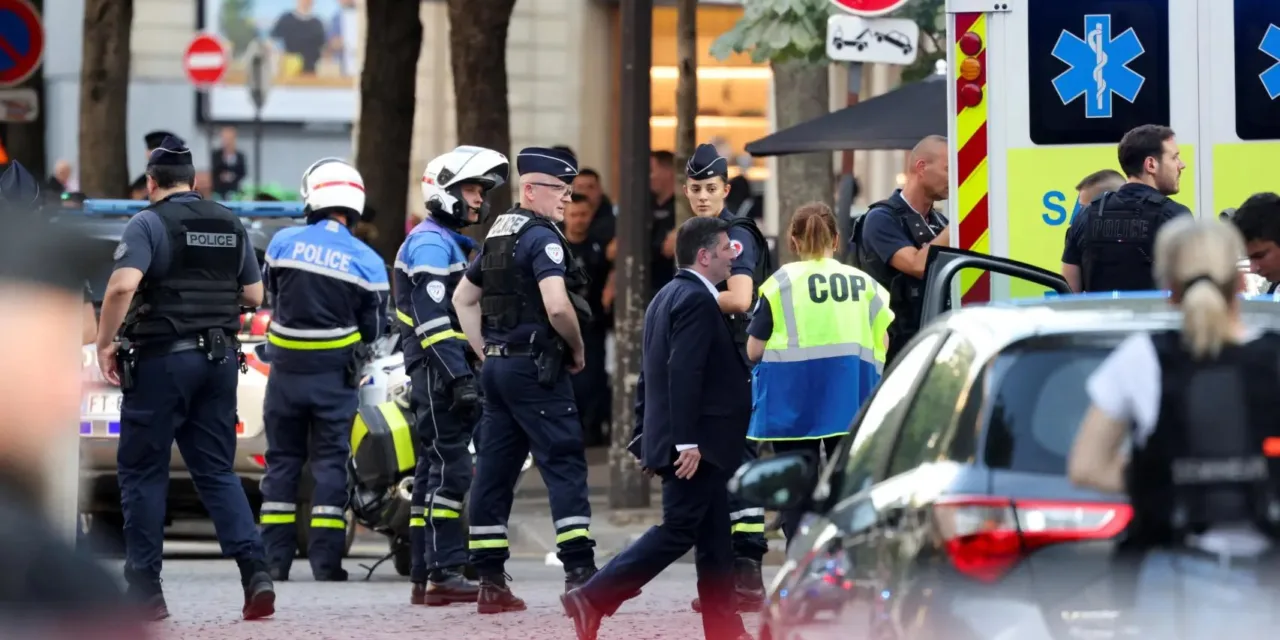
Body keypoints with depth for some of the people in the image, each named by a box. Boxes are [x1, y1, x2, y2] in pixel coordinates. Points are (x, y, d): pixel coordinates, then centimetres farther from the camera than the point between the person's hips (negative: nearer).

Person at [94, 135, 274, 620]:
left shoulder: (148, 224, -9)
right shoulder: (231, 226, 10)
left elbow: (123, 285, -23)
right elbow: (254, 295, 14)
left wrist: (105, 343, -12)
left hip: (161, 360, -5)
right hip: (219, 360, 5)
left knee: (143, 472, 4)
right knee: (216, 470, 10)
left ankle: (144, 590, 4)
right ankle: (255, 571, -7)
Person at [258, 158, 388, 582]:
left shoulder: (284, 243, -6)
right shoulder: (367, 263, -7)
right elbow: (373, 328, 1)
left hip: (286, 367, 1)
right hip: (335, 372, -1)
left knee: (282, 460, 9)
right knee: (329, 462, 4)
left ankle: (275, 559, 7)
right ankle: (325, 560, -2)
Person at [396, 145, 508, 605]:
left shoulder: (453, 243, 23)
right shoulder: (431, 243, -10)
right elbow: (433, 320, -20)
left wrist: (468, 374, 24)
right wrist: (459, 377, -25)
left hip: (451, 372, 10)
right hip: (439, 373, -10)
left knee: (433, 471, 9)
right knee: (449, 469, -13)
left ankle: (425, 577, 10)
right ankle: (445, 573, -16)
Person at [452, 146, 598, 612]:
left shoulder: (497, 235, 16)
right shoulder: (541, 238, -13)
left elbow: (463, 298, 25)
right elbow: (557, 307, -25)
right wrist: (578, 350, -8)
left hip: (497, 366, 9)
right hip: (535, 365, -9)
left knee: (493, 469, 7)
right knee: (564, 464, -8)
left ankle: (490, 582, 9)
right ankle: (579, 572, -14)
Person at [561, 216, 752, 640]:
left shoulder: (667, 297, 17)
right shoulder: (697, 300, -15)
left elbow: (651, 374, 19)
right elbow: (683, 374, -23)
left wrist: (645, 437, 21)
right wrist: (687, 442, -25)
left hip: (693, 444, 10)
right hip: (698, 444, -10)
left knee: (714, 538, 11)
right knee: (677, 532, -7)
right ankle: (593, 599, -7)